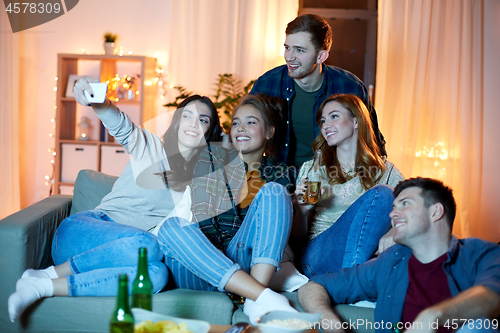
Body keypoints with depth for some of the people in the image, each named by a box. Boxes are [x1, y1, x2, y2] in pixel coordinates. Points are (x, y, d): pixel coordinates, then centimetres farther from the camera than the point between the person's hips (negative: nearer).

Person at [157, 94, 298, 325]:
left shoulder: (278, 175, 16)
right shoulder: (211, 160, 12)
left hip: (242, 266, 1)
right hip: (197, 273, 0)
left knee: (274, 192, -16)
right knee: (171, 226, -31)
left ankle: (254, 302, -35)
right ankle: (265, 297, -41)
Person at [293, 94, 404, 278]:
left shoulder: (385, 171, 16)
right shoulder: (311, 169, 16)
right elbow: (296, 240, 15)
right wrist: (301, 211, -8)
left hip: (365, 256, 1)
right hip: (318, 257, -1)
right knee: (379, 194, -23)